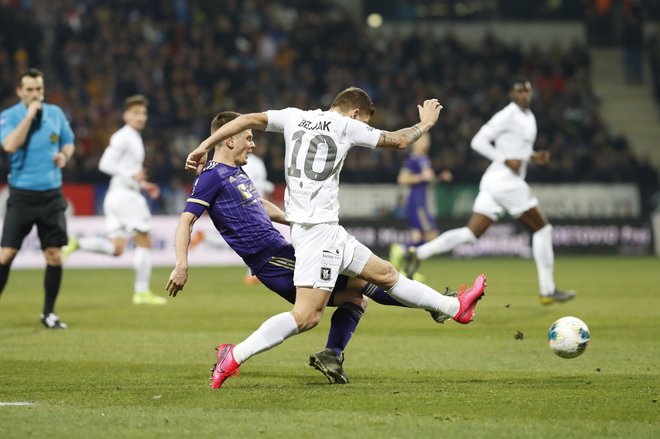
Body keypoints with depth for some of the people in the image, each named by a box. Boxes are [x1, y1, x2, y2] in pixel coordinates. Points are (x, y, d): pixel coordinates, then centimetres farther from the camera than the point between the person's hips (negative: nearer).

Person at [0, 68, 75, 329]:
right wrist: (29, 114, -21)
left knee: (54, 255, 0)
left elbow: (68, 142, 20)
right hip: (22, 196, -3)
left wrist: (64, 155, -2)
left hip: (51, 196, 3)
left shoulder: (55, 114, 7)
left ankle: (49, 313, 12)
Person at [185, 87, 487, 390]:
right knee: (307, 316, -15)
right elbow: (399, 141, 7)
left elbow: (248, 120, 4)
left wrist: (204, 146, 8)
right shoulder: (347, 126, -4)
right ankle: (233, 357, -21)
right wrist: (426, 123, 26)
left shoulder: (295, 117, 11)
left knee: (385, 274, 18)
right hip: (318, 229, -9)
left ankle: (455, 307, 29)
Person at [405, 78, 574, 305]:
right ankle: (547, 291, 4)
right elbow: (478, 142, -15)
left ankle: (418, 253, -5)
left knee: (470, 234, 3)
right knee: (542, 227, 0)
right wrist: (506, 160, -21)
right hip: (505, 181, -9)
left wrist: (533, 157, 11)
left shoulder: (529, 117, 18)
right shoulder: (507, 115, -11)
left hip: (494, 183, 9)